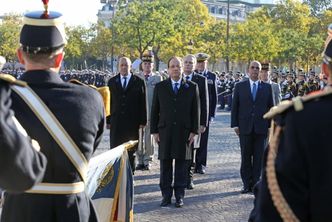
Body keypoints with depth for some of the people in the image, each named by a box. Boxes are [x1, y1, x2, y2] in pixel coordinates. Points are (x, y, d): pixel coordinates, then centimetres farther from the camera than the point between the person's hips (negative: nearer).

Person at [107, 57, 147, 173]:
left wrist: (143, 121, -4)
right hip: (116, 121, 1)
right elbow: (109, 102, 8)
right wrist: (108, 120, 3)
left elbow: (143, 103, 1)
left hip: (132, 121, -1)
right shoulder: (112, 82, 8)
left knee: (131, 150, 6)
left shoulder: (139, 82, 2)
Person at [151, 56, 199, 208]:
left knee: (181, 164, 4)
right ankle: (166, 195, 12)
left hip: (184, 132, 0)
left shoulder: (192, 87, 5)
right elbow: (155, 110, 7)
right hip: (165, 131, 1)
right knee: (165, 164, 4)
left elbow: (195, 111, 4)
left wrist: (194, 131, -2)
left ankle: (179, 195, 13)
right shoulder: (160, 87, 7)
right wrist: (154, 131, 1)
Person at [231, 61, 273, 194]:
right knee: (245, 157, 4)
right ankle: (247, 184, 13)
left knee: (259, 157, 3)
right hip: (245, 127, 0)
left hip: (261, 128, 0)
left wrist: (270, 125, 1)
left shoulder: (267, 87, 7)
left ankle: (256, 183, 11)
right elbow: (234, 107, 4)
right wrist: (235, 124, -2)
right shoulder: (240, 86, 5)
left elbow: (271, 107, 6)